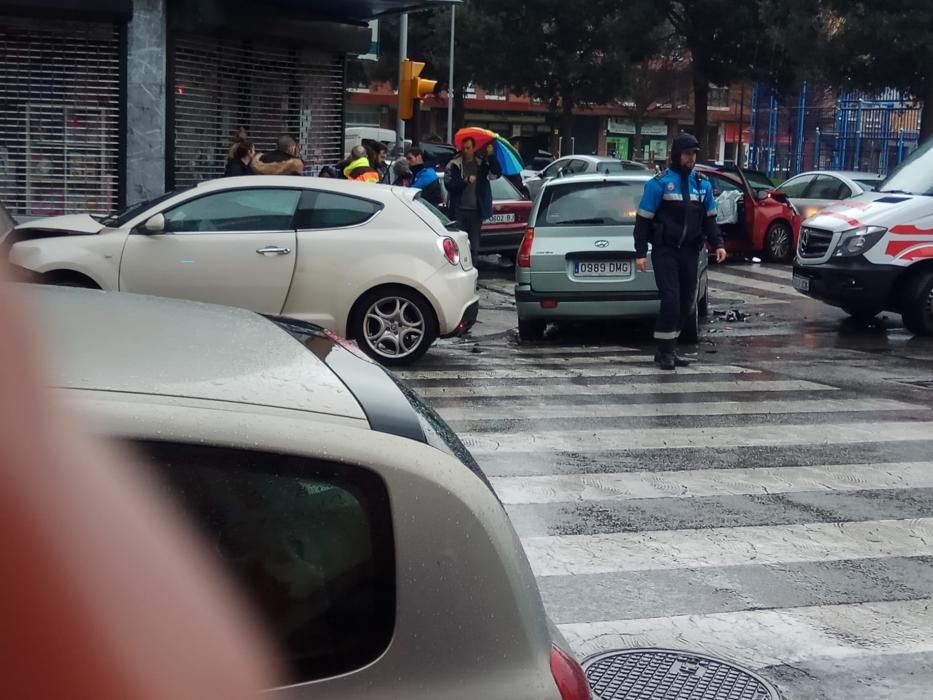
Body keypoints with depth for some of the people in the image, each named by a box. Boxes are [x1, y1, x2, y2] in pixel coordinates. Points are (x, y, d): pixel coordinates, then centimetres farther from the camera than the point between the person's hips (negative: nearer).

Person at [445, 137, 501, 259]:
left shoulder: (482, 164, 6)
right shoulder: (454, 164, 0)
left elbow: (497, 173, -9)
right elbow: (449, 184, -9)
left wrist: (491, 155, -19)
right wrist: (465, 180, -22)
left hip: (476, 211, 2)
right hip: (459, 211, -2)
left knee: (474, 246, 8)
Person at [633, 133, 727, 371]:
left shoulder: (703, 184, 10)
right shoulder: (659, 183, -5)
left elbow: (709, 219, 17)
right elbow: (643, 220, -4)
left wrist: (718, 244, 2)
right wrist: (641, 253, -9)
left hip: (690, 252, 5)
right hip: (665, 251, -5)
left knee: (686, 301, 6)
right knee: (671, 300, -13)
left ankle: (668, 349, 17)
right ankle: (664, 351, -1)